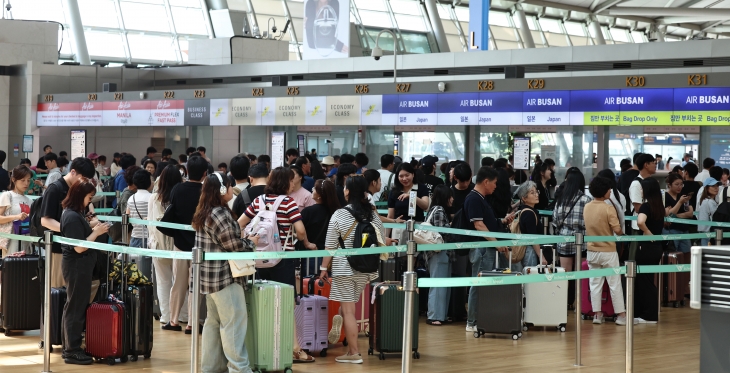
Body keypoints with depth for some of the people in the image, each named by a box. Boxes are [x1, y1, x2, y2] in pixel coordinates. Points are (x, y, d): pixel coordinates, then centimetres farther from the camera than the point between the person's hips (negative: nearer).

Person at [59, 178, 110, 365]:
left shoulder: (75, 213, 9)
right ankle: (72, 351, 3)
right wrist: (96, 232, -17)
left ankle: (70, 347, 23)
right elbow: (79, 247, -22)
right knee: (76, 307, -3)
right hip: (76, 266, -10)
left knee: (74, 306, 15)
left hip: (79, 265, 10)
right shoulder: (72, 217, -21)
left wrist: (91, 225, 3)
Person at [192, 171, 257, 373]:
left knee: (213, 321, 14)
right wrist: (251, 242, 1)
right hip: (224, 276, -10)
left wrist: (245, 240, 12)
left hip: (210, 275, 10)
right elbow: (233, 246, -16)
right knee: (234, 321, -6)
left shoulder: (203, 213, 12)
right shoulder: (220, 214, -17)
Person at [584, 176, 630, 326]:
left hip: (592, 251, 5)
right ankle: (621, 315, 6)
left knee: (595, 283, 10)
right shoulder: (609, 209, -17)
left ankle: (597, 314, 11)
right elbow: (618, 230, -18)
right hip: (608, 251, -5)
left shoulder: (587, 207, 1)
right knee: (615, 284, 3)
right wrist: (622, 233, 2)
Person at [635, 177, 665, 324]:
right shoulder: (659, 206, 5)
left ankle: (650, 316, 5)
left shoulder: (646, 206, -17)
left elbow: (640, 222, -38)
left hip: (647, 247, -8)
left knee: (644, 281, 1)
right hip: (657, 247, 8)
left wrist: (648, 233, -21)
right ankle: (641, 312, 22)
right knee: (648, 280, 15)